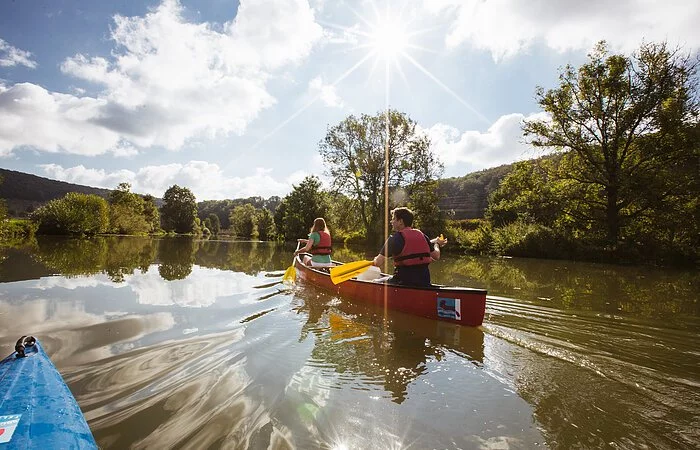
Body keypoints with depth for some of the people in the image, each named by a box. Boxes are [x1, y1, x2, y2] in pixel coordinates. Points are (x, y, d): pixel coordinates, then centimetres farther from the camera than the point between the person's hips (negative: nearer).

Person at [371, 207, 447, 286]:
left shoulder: (395, 238, -12)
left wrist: (375, 260, 10)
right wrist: (436, 243, 32)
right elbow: (436, 256, 12)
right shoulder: (421, 235, 5)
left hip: (404, 282, -6)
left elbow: (378, 263, -15)